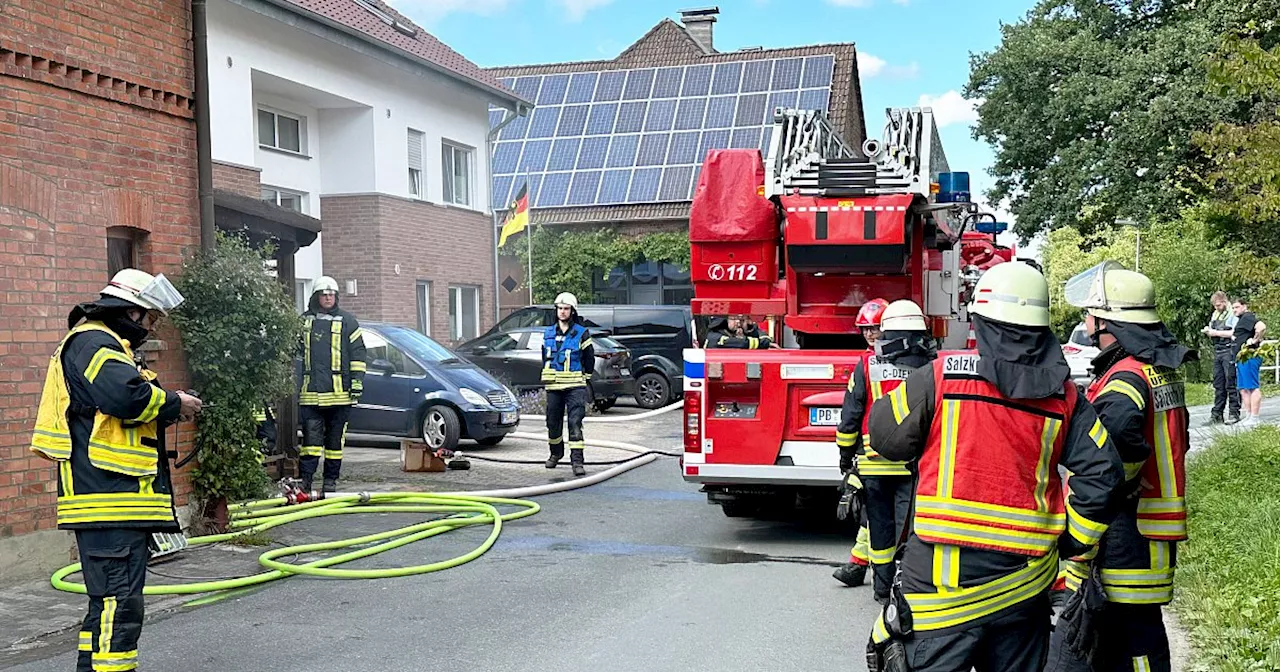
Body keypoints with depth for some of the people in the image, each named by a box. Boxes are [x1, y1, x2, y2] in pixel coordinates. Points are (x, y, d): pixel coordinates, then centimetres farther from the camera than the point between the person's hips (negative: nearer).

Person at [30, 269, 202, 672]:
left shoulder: (101, 344, 26)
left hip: (116, 500, 11)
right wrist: (174, 404, -9)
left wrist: (164, 411, 13)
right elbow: (126, 395, -26)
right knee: (120, 601, -14)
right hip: (110, 499, -11)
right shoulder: (93, 342, -9)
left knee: (110, 601, 18)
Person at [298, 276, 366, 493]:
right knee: (311, 435, -4)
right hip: (311, 391, 1)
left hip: (339, 393, -1)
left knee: (335, 438, 5)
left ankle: (331, 479, 13)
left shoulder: (347, 321, 6)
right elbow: (296, 350, 21)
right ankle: (305, 477, -2)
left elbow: (358, 353, 5)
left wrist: (357, 381, -3)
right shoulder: (304, 320, 12)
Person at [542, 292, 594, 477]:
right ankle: (556, 453, 35)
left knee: (575, 423, -12)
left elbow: (589, 359, 5)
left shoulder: (581, 334, -2)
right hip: (553, 386, 5)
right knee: (553, 422, 13)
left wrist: (584, 377, 5)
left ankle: (577, 460, -13)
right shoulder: (548, 333, 11)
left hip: (575, 386, -4)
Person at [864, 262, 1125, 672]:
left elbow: (885, 436, 3)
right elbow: (1102, 470, -2)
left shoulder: (942, 376, -7)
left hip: (942, 579, -4)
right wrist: (1073, 542, 10)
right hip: (1024, 582, 4)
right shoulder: (1062, 394, 3)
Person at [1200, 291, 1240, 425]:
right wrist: (1208, 332, 2)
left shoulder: (1233, 314, -5)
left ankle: (1234, 413, -1)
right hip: (1217, 352, 7)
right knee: (1218, 385, 6)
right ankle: (1216, 415, 7)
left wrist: (1216, 332, -12)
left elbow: (1234, 333, -15)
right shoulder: (1215, 315, 19)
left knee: (1231, 384, -6)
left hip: (1229, 352, -7)